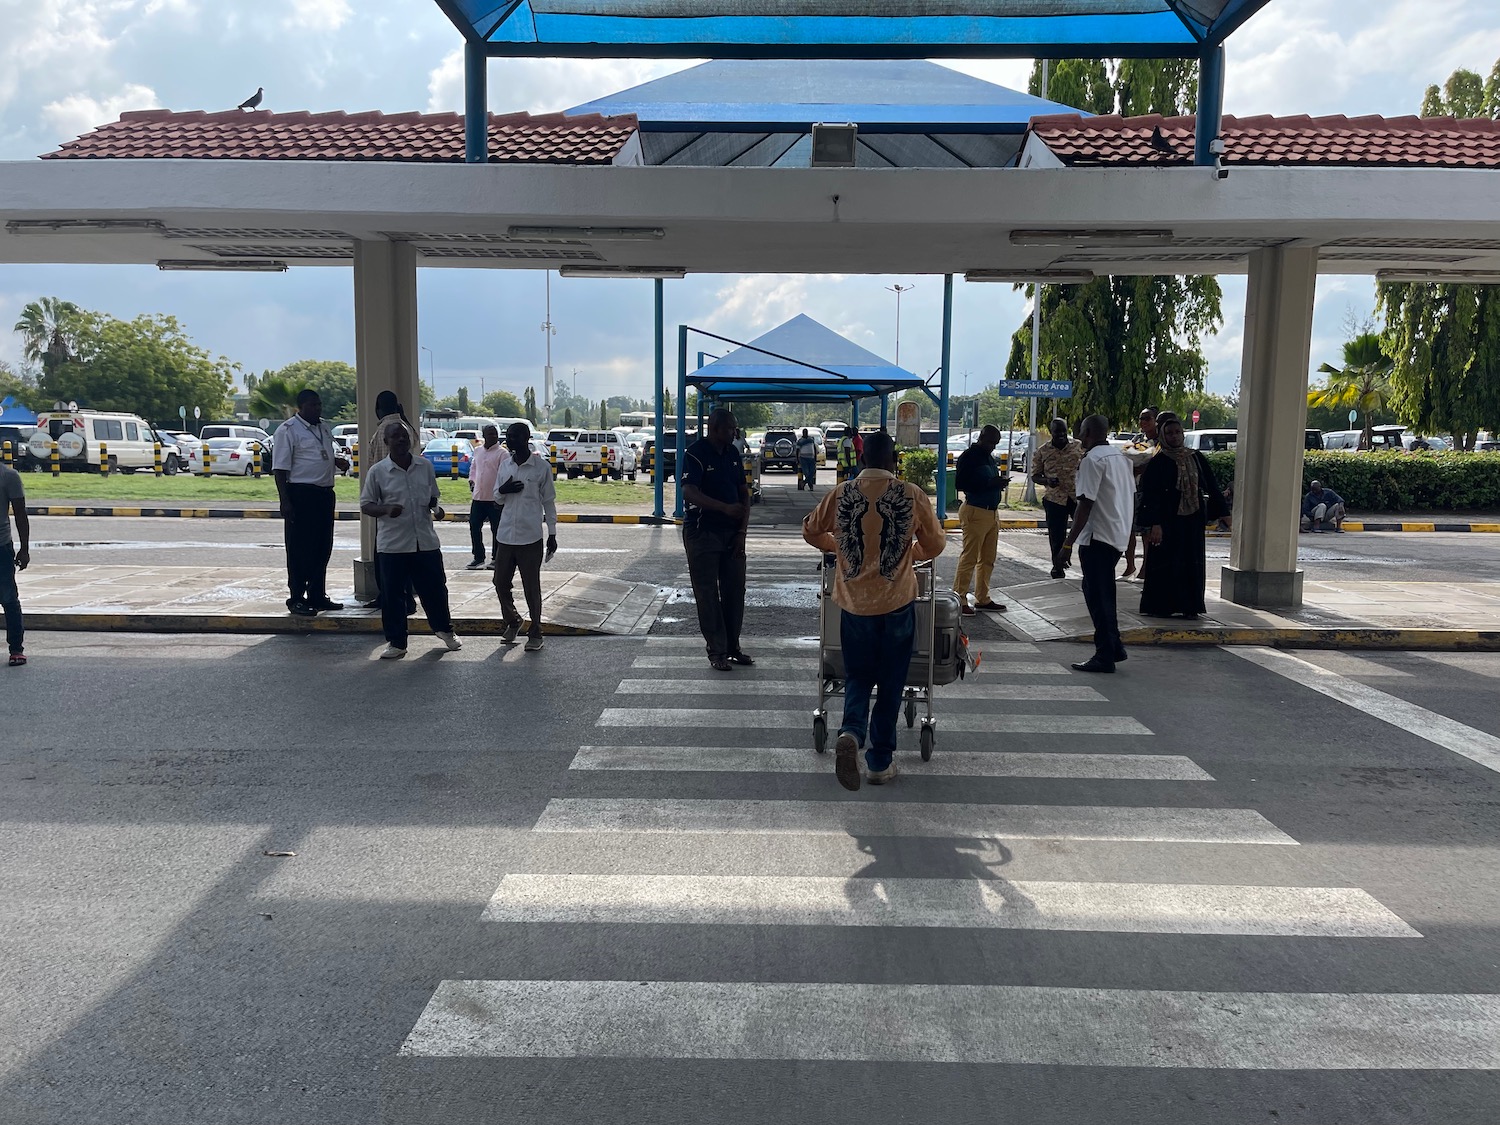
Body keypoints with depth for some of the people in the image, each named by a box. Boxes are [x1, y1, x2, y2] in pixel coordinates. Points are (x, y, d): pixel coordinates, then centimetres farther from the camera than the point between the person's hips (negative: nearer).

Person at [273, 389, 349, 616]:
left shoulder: (324, 428, 15)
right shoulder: (288, 430, -8)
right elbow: (280, 468, -13)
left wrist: (338, 460, 7)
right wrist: (285, 501, -19)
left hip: (325, 493, 8)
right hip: (301, 494, -8)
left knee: (323, 548, 13)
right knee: (299, 549, -2)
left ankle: (317, 595, 24)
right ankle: (297, 598, 6)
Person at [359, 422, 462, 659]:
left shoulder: (425, 466, 5)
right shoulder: (377, 471, -4)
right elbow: (365, 505, 0)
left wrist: (434, 506, -4)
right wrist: (386, 509, -20)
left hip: (426, 541, 3)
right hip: (393, 544, -2)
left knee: (435, 588, 12)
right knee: (392, 595, 3)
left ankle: (444, 629, 34)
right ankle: (396, 643, 16)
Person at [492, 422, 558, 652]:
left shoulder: (541, 467, -5)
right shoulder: (504, 465, 9)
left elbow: (548, 501, 0)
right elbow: (497, 498, 15)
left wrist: (552, 533, -2)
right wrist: (503, 491, -9)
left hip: (530, 537, -5)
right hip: (506, 535, 5)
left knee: (531, 587, 1)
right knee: (501, 583, 9)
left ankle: (535, 633, 14)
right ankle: (512, 622, 33)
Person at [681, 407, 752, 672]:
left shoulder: (732, 453, 9)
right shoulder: (696, 454, -12)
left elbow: (743, 493, 12)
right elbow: (689, 493, -23)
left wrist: (742, 530, 2)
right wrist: (725, 508, -33)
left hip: (731, 532, 7)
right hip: (702, 532, -6)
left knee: (735, 590, 10)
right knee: (708, 593, 0)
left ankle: (733, 647, 22)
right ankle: (716, 651, 8)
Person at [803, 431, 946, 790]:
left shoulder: (840, 495, -3)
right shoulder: (912, 496, -7)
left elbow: (811, 531, 12)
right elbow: (935, 544, 5)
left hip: (854, 601, 1)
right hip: (897, 601, -1)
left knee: (857, 676, 15)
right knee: (890, 683, 11)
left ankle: (851, 732, -13)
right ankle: (880, 761, 17)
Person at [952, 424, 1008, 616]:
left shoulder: (989, 456, 16)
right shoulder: (969, 456, -10)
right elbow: (959, 484, -18)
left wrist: (998, 482, 5)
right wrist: (988, 484, -23)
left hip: (992, 512, 9)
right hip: (975, 512, -9)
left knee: (988, 559, 13)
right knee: (969, 558, -5)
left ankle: (982, 598, 22)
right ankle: (959, 599, 1)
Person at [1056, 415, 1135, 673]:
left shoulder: (1092, 460, -14)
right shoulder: (1121, 458, 13)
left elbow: (1086, 505, -20)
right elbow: (1132, 497, 16)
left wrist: (1067, 545, -19)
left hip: (1097, 538, -9)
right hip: (1119, 536, 9)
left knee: (1098, 596, -2)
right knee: (1097, 592, 19)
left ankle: (1105, 657, 2)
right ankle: (1114, 647, 23)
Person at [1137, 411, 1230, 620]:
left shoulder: (1196, 458, 8)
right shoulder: (1158, 462, -6)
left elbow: (1212, 487, 12)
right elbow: (1150, 496, -12)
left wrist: (1224, 512, 9)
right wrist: (1154, 524, -20)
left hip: (1193, 520, 5)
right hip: (1168, 521, -5)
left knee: (1192, 562, 7)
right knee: (1164, 563, -1)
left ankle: (1189, 606, 15)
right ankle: (1159, 606, 7)